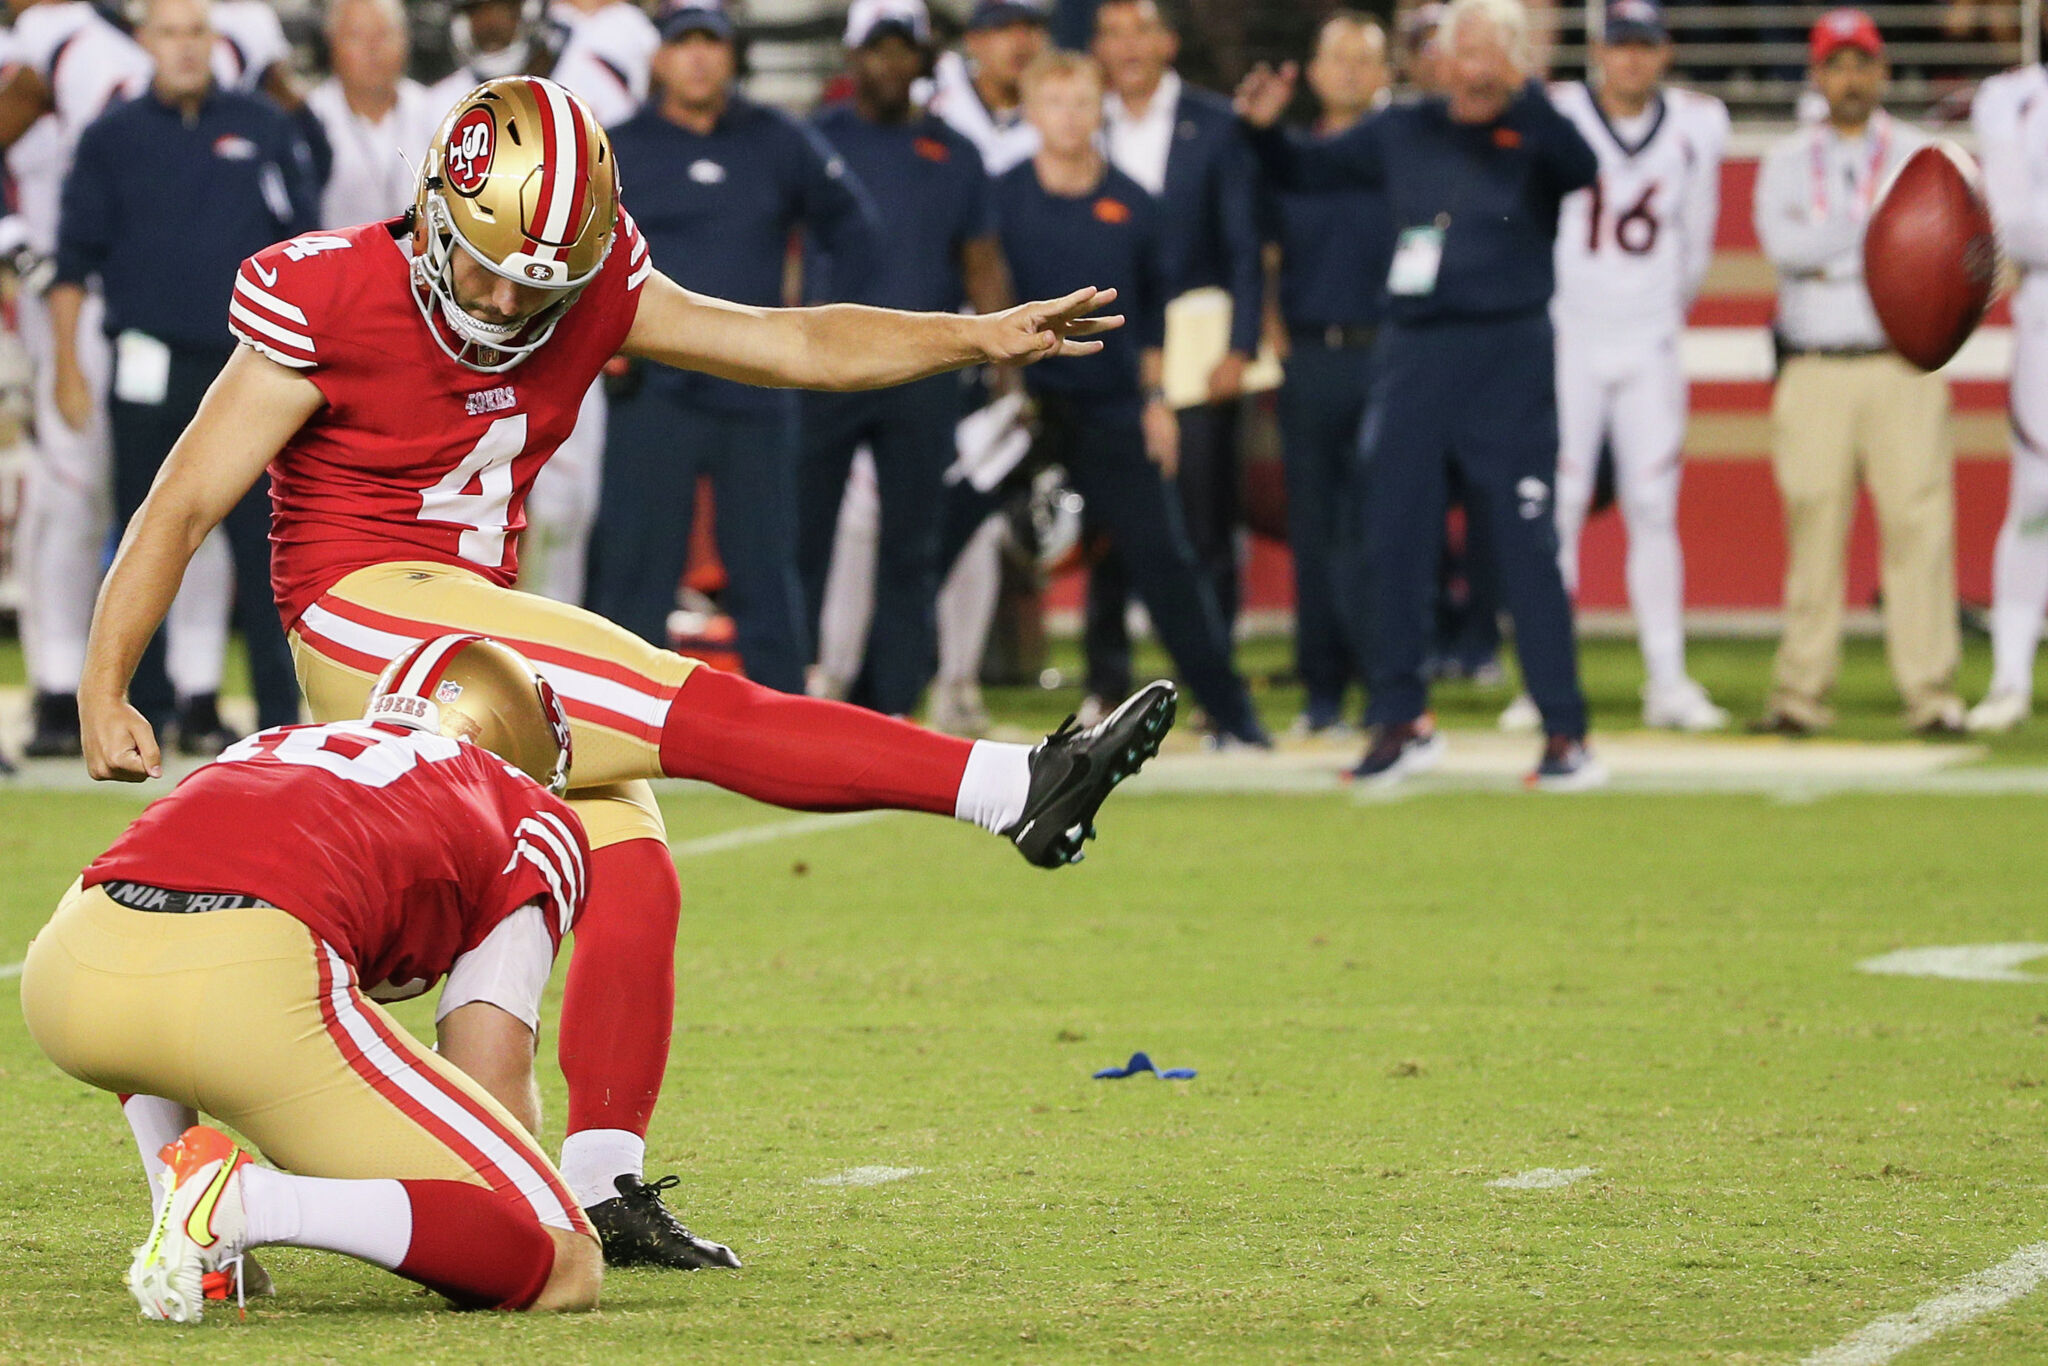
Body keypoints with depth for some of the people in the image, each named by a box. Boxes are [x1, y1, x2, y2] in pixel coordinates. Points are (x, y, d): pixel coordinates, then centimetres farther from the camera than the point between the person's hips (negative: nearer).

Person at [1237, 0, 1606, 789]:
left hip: (1507, 360, -5)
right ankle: (1403, 719, 18)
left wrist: (1519, 95, -37)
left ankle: (1565, 732, 0)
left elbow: (1582, 168, -26)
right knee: (1392, 542, 5)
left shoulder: (1535, 137, -3)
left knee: (1527, 548, -5)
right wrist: (1265, 131, -1)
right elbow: (1306, 172, 18)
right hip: (1410, 355, 5)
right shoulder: (1404, 133, 11)